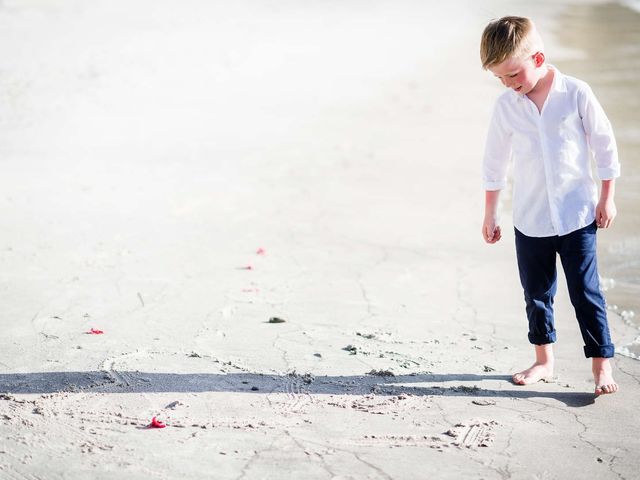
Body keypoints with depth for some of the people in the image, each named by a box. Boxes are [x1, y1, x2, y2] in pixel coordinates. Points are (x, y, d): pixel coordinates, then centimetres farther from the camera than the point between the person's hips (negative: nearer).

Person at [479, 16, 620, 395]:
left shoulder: (576, 93, -9)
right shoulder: (506, 107, -2)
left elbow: (605, 145, -1)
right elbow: (495, 163, 9)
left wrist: (607, 198, 1)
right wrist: (491, 214, 12)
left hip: (577, 215, -3)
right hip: (529, 219, 3)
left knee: (586, 292, -1)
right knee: (537, 294, 13)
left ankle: (602, 364, 8)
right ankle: (544, 360, 28)